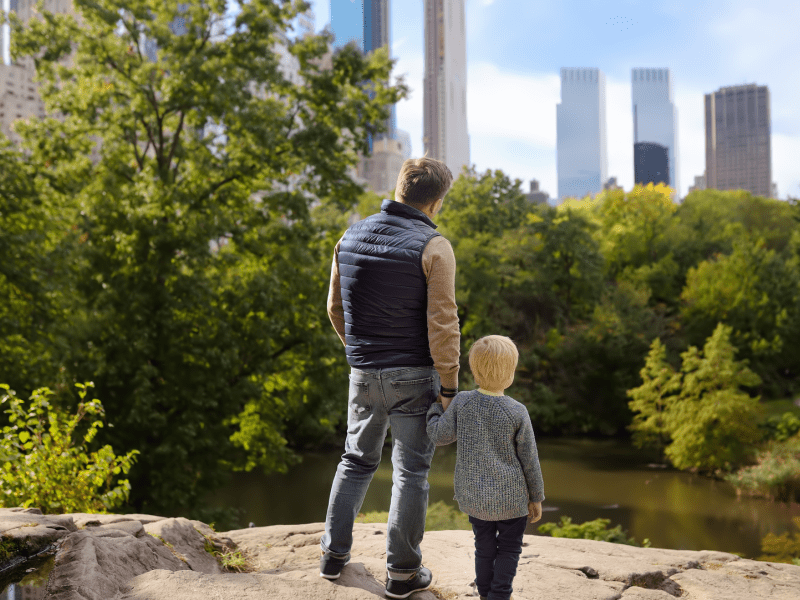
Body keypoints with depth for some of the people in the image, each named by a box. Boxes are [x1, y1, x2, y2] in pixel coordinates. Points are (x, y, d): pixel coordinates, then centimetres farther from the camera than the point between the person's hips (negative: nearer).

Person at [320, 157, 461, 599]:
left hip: (362, 374, 5)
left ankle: (334, 553, 25)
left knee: (356, 460, 20)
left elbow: (335, 308, 12)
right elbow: (441, 324, -16)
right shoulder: (433, 248, -14)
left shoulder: (351, 238, 4)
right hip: (413, 375, -5)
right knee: (410, 471, 5)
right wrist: (450, 385, -8)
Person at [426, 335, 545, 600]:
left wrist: (439, 408, 17)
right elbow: (529, 459, -5)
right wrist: (536, 497, 6)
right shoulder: (517, 412, -13)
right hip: (510, 498, -3)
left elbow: (440, 435, 0)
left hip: (472, 496, 3)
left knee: (484, 548, 19)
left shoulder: (461, 402, -9)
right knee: (509, 548, 13)